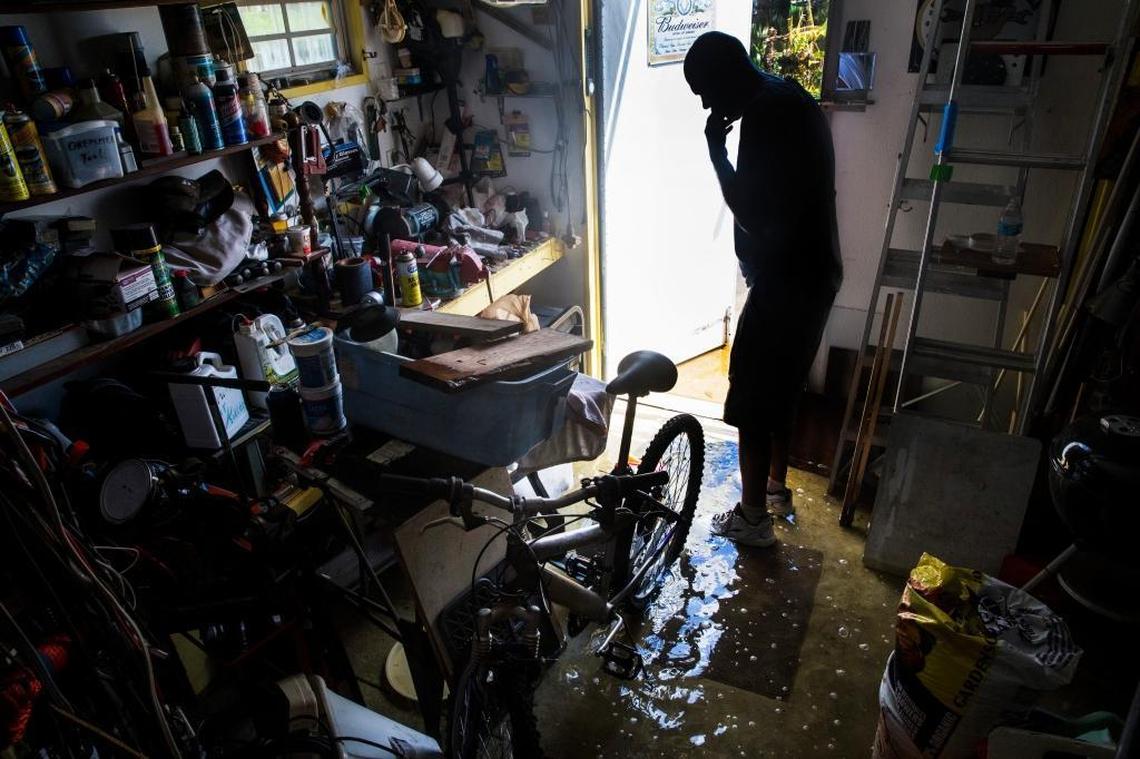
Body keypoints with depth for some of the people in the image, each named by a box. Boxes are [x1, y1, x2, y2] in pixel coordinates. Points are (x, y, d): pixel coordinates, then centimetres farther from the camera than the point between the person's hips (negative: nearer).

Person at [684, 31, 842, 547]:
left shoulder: (764, 115, -21)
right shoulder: (790, 99, 12)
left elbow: (753, 214, -23)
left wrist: (716, 150, -15)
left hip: (785, 281, -10)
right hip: (812, 272, 10)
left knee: (751, 401, 2)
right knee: (780, 388, 22)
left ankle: (752, 518, 16)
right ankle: (776, 488, 38)